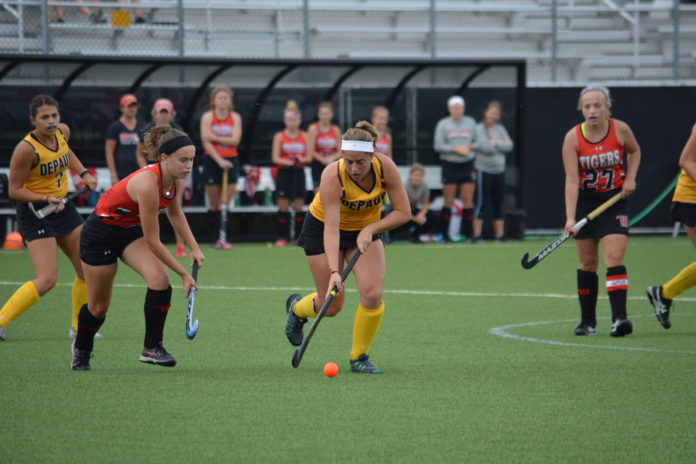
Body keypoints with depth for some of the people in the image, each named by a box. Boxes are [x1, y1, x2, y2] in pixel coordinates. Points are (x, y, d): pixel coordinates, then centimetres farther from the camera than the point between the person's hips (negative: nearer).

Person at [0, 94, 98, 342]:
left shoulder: (63, 131, -3)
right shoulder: (26, 149, -24)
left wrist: (84, 173, 9)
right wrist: (47, 199, -29)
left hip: (62, 207, 8)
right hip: (35, 213, -8)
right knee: (47, 280, -17)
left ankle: (79, 326, 27)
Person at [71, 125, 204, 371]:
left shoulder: (176, 180, -14)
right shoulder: (148, 183, -37)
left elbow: (174, 212, 11)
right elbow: (153, 242, -31)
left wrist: (194, 247, 2)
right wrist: (184, 274, -24)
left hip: (131, 230, 6)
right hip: (100, 232, -6)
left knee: (160, 278, -21)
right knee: (99, 306, 8)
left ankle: (152, 348, -11)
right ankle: (81, 349, 38)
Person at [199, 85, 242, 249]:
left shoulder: (235, 117, 5)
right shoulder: (207, 117, -2)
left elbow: (235, 140, -8)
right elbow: (206, 143, -9)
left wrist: (214, 137, -15)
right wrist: (219, 160, -18)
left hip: (230, 161, 1)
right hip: (212, 161, -1)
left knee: (225, 203, -4)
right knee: (214, 204, 0)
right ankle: (216, 238, 5)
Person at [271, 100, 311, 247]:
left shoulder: (304, 136, 7)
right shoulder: (279, 136, 1)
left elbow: (309, 157, 5)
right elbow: (275, 158, -5)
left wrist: (301, 160, -17)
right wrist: (288, 162, -22)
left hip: (299, 173, 2)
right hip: (284, 173, -1)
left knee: (299, 206, 1)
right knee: (283, 208, -3)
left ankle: (299, 237, 5)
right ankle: (282, 237, 1)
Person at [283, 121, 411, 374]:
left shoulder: (385, 167, -25)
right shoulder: (332, 175, -34)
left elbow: (403, 212, -16)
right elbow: (331, 229, -36)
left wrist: (370, 230, -28)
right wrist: (334, 272, -45)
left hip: (366, 230, 3)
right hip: (321, 227, -3)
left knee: (372, 295, -16)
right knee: (331, 306, 2)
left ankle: (359, 357, 5)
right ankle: (296, 307, 38)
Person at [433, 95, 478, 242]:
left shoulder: (470, 123, 10)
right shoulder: (443, 124, 1)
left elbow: (477, 142, 14)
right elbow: (438, 146, -5)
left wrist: (470, 147, -5)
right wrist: (456, 149, -13)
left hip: (467, 165, 2)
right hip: (450, 165, -2)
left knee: (468, 201, -1)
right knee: (448, 202, -2)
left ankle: (468, 233, 2)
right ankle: (443, 234, 2)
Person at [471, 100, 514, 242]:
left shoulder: (500, 129, 11)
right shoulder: (479, 129, -5)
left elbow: (509, 146, 0)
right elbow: (486, 147, -17)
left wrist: (495, 143, -8)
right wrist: (502, 144, -4)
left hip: (499, 170, 5)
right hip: (484, 170, -5)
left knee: (499, 204, 7)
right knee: (481, 203, -5)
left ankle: (499, 234, 11)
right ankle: (476, 235, -1)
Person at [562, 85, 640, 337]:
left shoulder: (620, 129, -10)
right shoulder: (572, 138, -14)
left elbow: (634, 151, 13)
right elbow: (571, 179, -19)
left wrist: (630, 178, -3)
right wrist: (570, 217, -28)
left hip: (615, 200, 0)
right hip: (585, 201, 1)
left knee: (614, 258, -14)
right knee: (588, 262, 5)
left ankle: (619, 318, -22)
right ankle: (587, 321, 14)